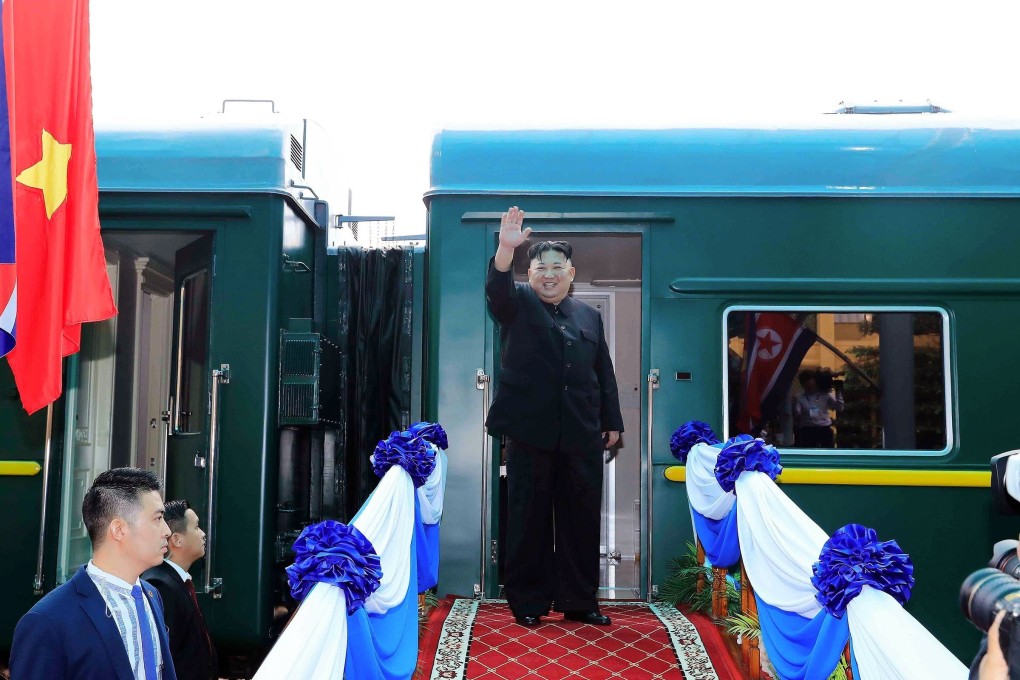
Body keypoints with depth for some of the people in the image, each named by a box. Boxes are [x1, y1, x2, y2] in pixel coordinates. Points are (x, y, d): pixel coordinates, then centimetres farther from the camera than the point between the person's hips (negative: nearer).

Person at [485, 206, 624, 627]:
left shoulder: (589, 316, 16)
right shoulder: (517, 305, 6)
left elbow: (604, 373, 17)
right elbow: (497, 286, -17)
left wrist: (612, 422, 11)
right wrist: (506, 248, -35)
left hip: (582, 436, 3)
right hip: (531, 431, -3)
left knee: (581, 518, 6)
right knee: (529, 518, 2)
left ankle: (579, 601, 16)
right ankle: (528, 601, 11)